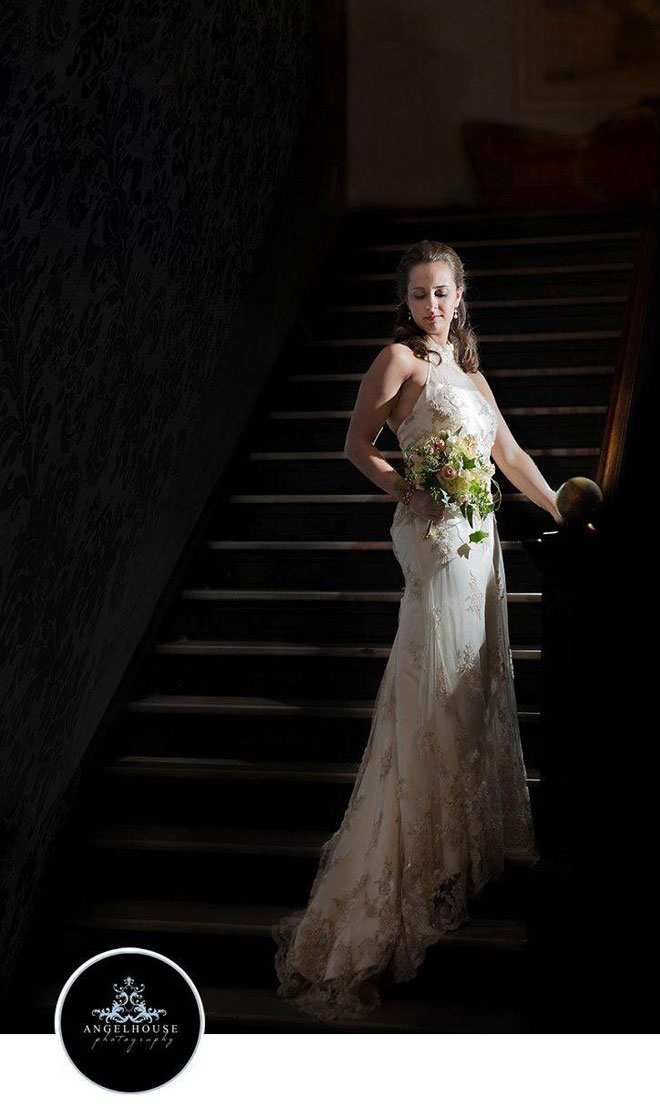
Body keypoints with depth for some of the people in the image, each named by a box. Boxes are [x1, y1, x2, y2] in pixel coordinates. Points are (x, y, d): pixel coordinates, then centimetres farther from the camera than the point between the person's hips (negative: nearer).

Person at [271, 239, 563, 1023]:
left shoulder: (465, 367, 17)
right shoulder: (401, 359, -5)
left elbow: (508, 454, 22)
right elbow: (357, 444, -6)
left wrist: (564, 513, 24)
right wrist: (413, 490, -19)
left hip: (478, 538, 8)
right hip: (436, 537, -8)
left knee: (474, 686, 16)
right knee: (433, 701, -10)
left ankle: (472, 837, 31)